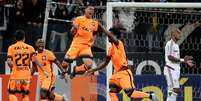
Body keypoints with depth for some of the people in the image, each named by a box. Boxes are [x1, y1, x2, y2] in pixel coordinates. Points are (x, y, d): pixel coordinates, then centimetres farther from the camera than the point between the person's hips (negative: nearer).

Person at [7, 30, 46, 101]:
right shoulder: (30, 48, 5)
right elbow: (35, 61, -4)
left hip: (15, 75, -2)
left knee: (11, 93, 10)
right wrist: (43, 71, -1)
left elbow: (9, 62, -7)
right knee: (25, 94, 15)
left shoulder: (11, 47, 1)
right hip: (26, 75, 2)